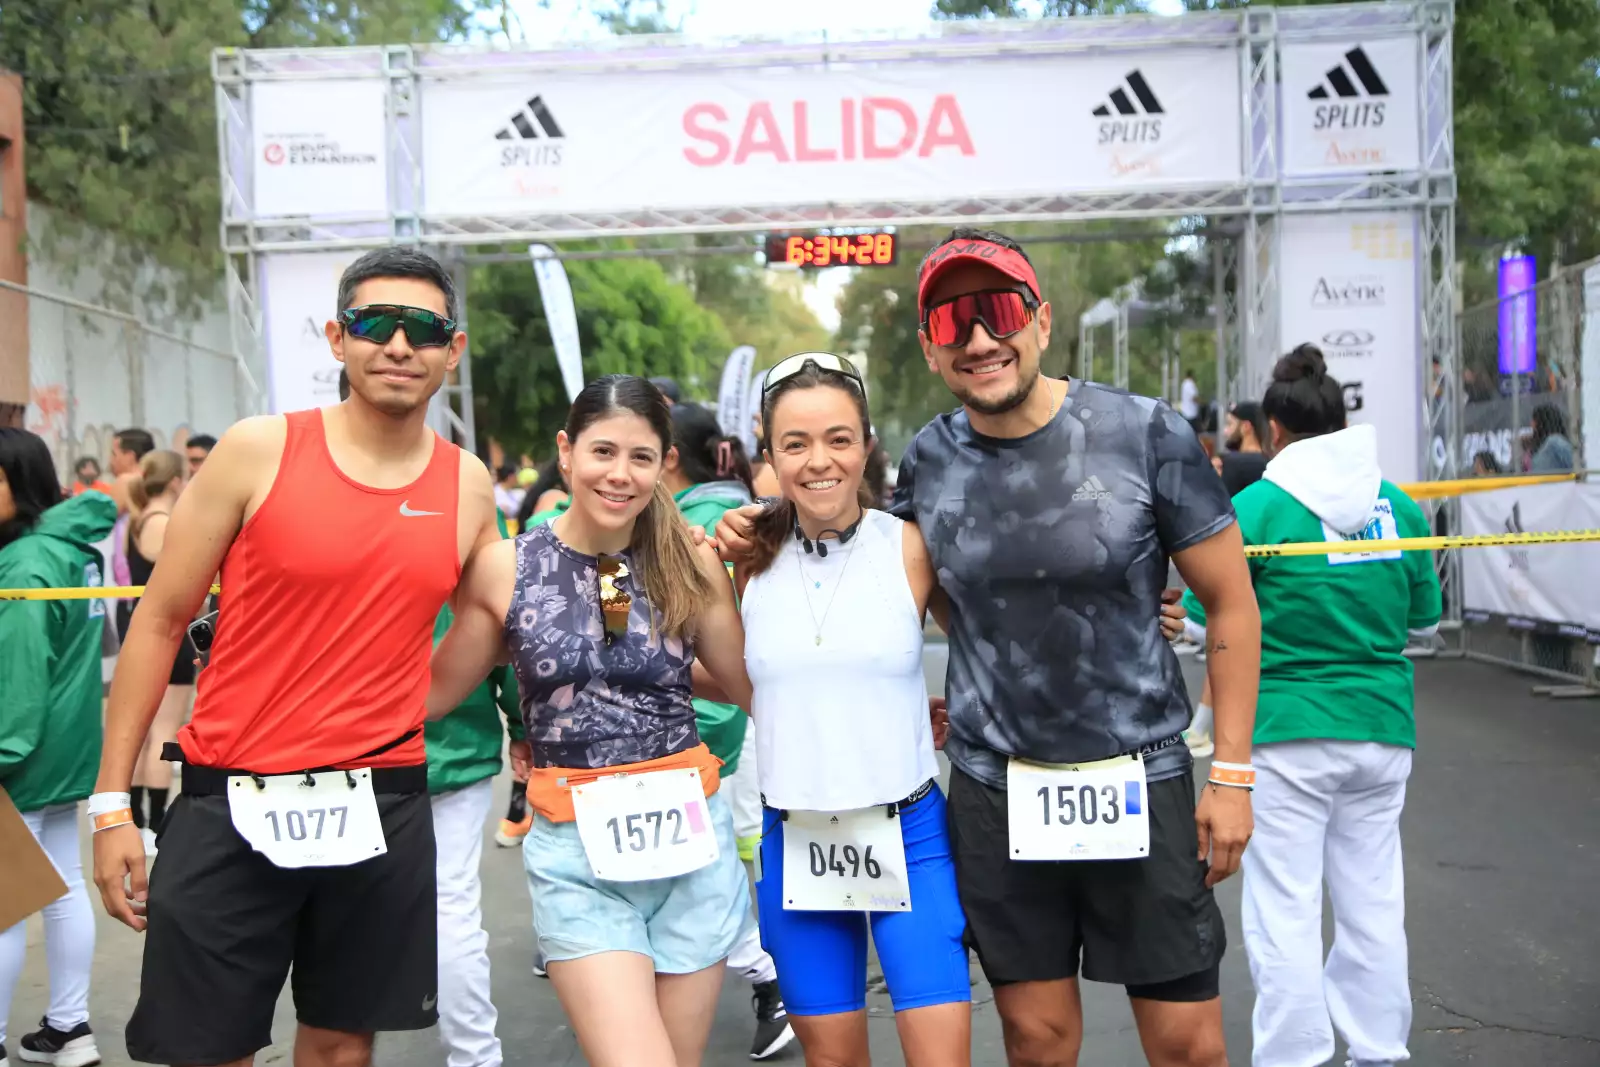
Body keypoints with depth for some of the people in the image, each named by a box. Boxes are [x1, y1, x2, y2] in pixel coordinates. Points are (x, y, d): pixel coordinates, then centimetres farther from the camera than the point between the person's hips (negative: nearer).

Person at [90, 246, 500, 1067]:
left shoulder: (469, 485, 3)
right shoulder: (259, 451, -6)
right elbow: (159, 621, -1)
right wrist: (111, 799, -3)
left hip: (383, 808, 3)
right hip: (232, 804, -2)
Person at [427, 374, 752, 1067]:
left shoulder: (691, 564, 0)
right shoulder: (505, 568, -3)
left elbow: (750, 686, 8)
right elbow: (437, 689, 5)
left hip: (692, 838, 2)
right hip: (578, 857, -2)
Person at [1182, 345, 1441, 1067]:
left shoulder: (1256, 506, -10)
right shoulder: (1397, 505, 3)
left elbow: (1210, 625, -6)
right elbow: (1424, 621, 13)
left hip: (1287, 734, -5)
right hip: (1382, 727, 5)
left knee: (1285, 912, 4)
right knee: (1374, 901, 16)